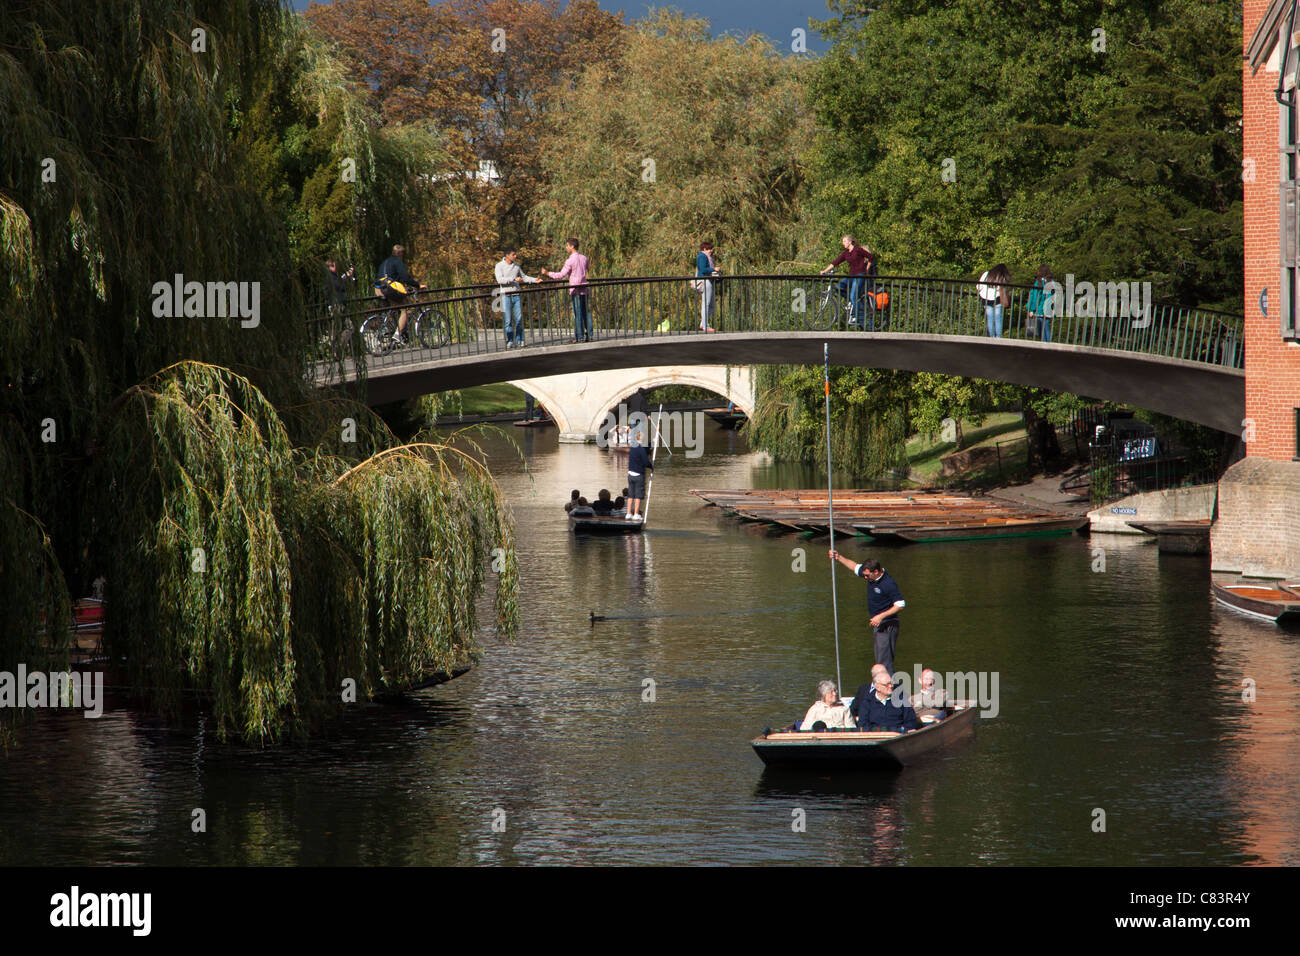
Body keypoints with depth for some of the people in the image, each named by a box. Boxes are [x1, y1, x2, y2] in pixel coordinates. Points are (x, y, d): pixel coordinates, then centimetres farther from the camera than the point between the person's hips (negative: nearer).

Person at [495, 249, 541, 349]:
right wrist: (514, 279, -22)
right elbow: (500, 280, -15)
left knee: (519, 319, 0)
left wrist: (534, 280, 10)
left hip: (516, 295, 4)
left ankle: (520, 341, 6)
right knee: (508, 321, -4)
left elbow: (523, 277, 23)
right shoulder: (500, 266, -3)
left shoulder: (516, 265, 13)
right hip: (506, 295, -4)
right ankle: (510, 342, 1)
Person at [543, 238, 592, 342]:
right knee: (586, 313, 9)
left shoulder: (570, 261, -12)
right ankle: (589, 335, 9)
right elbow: (588, 267, 29)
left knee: (577, 314, -4)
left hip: (575, 290, -6)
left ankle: (580, 336, -4)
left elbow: (561, 275, -13)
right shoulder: (584, 258, 8)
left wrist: (547, 273, -4)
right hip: (584, 289, 6)